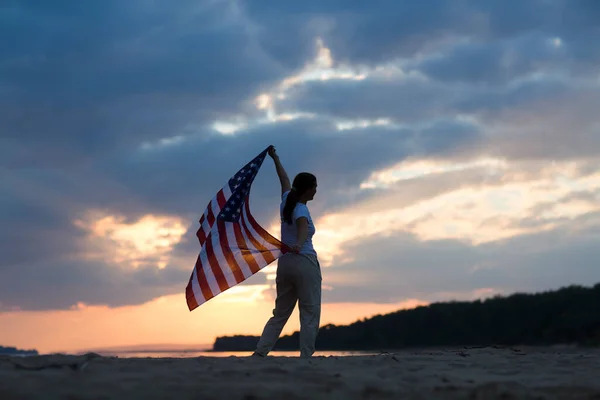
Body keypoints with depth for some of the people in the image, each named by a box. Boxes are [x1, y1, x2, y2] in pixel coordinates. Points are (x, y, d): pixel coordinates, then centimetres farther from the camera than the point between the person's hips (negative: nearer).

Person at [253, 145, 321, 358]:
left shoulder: (287, 200, 10)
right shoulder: (301, 209, -11)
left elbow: (284, 178, 29)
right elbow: (303, 225, -34)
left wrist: (275, 158, 45)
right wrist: (299, 243, -55)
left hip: (284, 263, 8)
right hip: (304, 262, -8)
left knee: (280, 313, 11)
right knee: (310, 313, -6)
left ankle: (260, 351, 2)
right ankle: (306, 355, -13)